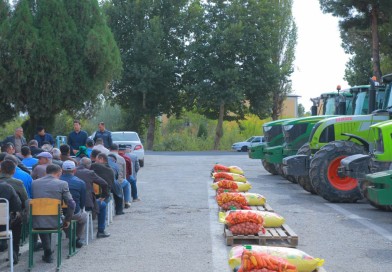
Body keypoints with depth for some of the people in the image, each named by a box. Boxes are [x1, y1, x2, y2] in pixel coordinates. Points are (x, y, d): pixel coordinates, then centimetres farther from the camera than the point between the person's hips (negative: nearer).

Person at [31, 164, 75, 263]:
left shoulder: (34, 183, 5)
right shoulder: (62, 184, -4)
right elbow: (71, 204, -7)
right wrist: (67, 220, 8)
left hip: (37, 223, 1)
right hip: (54, 222, -1)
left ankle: (47, 252, 36)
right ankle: (47, 254, 44)